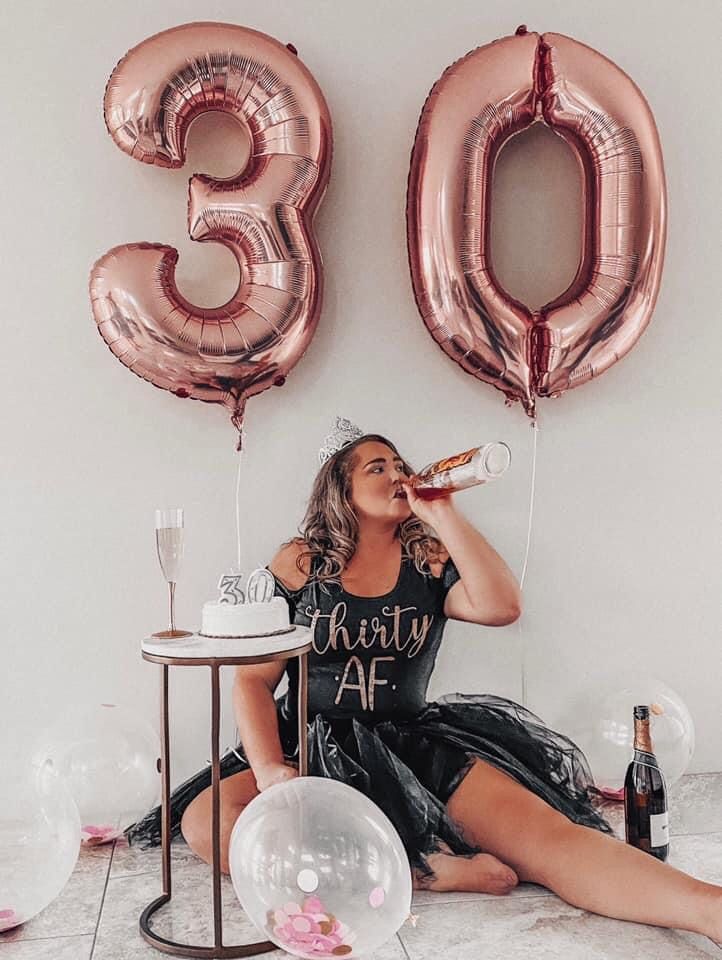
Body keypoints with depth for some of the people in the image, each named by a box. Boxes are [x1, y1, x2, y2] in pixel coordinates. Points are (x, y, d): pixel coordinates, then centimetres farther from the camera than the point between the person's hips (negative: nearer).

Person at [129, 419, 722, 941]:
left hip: (414, 744, 0)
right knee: (205, 821, -30)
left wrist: (443, 513, -9)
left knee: (545, 834, -27)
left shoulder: (430, 561, 6)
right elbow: (253, 679, 1)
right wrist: (270, 769, -16)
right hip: (316, 748, 0)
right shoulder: (299, 564, 4)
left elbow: (502, 607, -15)